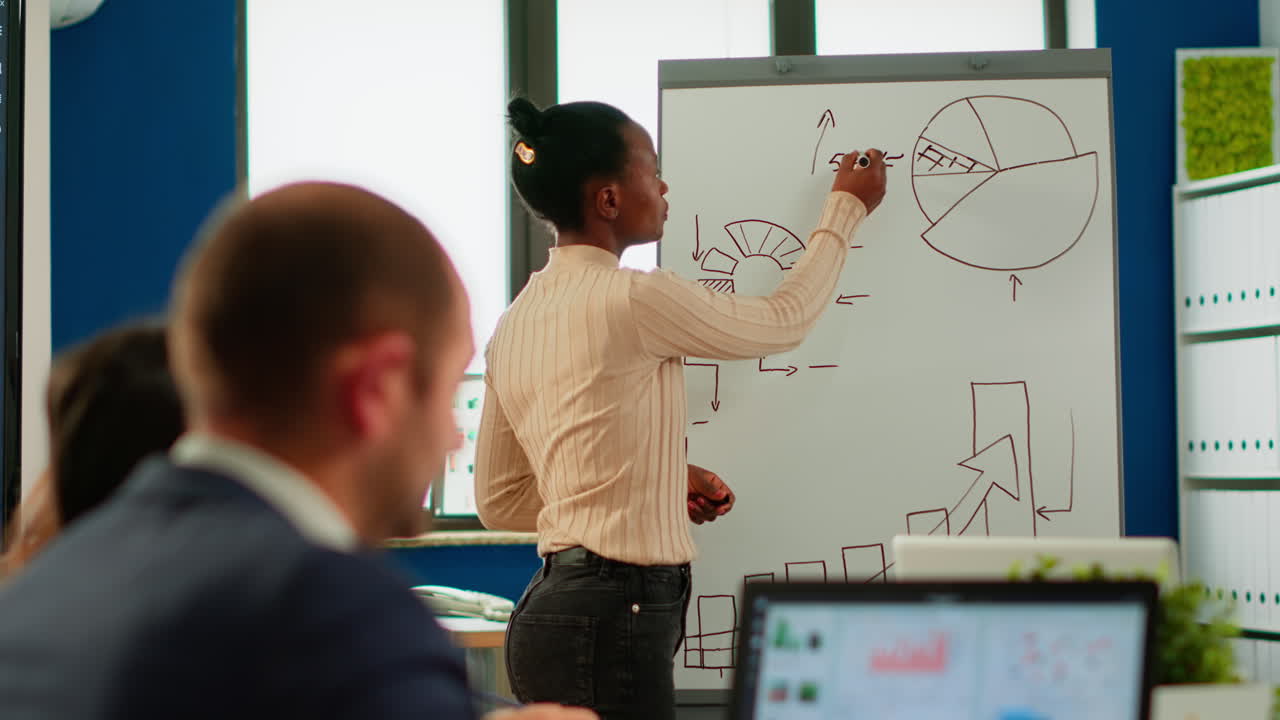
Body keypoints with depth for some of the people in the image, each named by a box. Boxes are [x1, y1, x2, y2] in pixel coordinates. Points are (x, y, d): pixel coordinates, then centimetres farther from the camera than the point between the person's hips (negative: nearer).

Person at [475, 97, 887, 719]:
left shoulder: (517, 321, 10)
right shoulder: (632, 300, -14)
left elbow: (500, 501, 16)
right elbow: (785, 321, 1)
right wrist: (845, 210, 17)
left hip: (551, 607, 9)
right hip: (612, 619, -9)